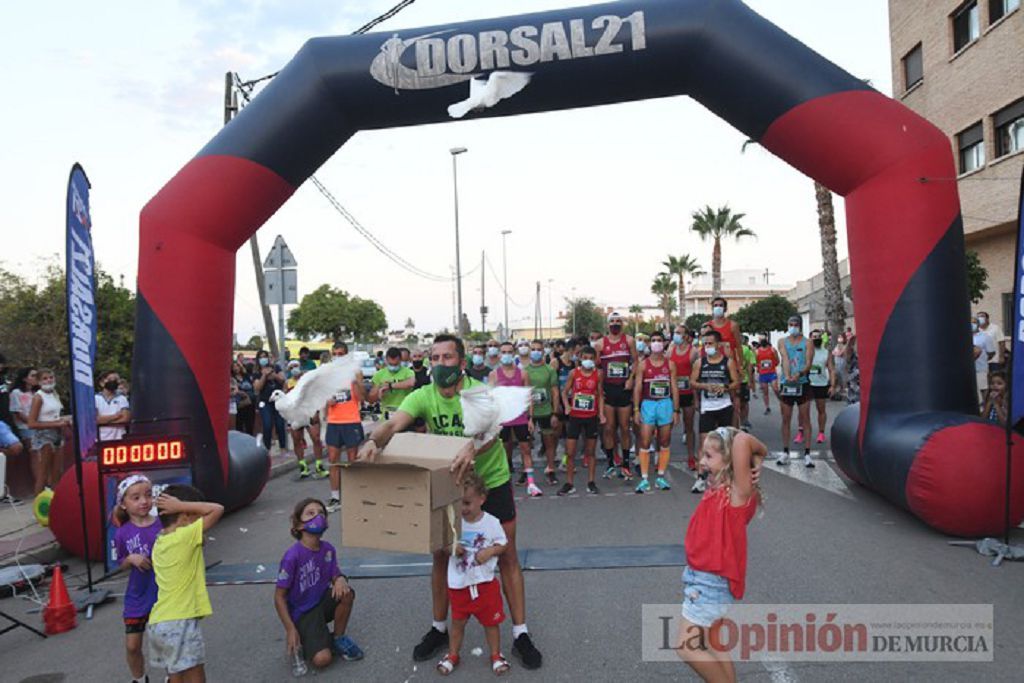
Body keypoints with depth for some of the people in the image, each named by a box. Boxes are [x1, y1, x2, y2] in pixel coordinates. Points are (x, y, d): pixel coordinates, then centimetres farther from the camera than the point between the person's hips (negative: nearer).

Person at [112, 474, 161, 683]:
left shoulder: (163, 525, -11)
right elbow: (121, 565, 3)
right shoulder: (123, 533, -9)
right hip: (137, 597, 1)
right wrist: (131, 559, -17)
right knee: (132, 645, 11)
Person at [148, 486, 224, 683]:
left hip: (158, 623, 8)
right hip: (179, 622, -8)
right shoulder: (185, 536, -14)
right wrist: (180, 505, -11)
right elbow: (217, 509, -14)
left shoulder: (159, 542, 10)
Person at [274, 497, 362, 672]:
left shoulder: (328, 549, -8)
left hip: (323, 602, 5)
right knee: (322, 659, -23)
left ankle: (338, 638, 0)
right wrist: (290, 629, -18)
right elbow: (279, 596, -17)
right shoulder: (293, 556, -24)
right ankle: (300, 641, 11)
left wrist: (341, 579, -22)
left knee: (346, 594, -26)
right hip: (303, 612, -5)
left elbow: (335, 574, 4)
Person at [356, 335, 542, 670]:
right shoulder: (423, 396, -12)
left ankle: (521, 634, 18)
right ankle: (439, 628, 32)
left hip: (492, 482, -3)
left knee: (507, 557, 4)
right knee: (441, 556, 12)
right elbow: (393, 423, -28)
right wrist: (374, 440, -51)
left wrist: (473, 448, -63)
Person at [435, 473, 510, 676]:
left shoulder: (491, 522, -13)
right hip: (458, 584, 2)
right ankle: (452, 655, 36)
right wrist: (451, 549, -19)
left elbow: (504, 545, -3)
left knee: (491, 621, 13)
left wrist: (490, 551, -21)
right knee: (457, 622, 17)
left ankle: (496, 655, 32)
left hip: (485, 582, -1)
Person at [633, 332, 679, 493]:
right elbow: (637, 388, 0)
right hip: (648, 404, -2)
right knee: (645, 443, -4)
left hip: (666, 404, 2)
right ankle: (644, 479, 1)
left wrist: (676, 410, 1)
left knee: (665, 443, 7)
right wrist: (636, 409, -6)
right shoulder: (643, 364, 1)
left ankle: (661, 477, 17)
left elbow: (674, 388, 5)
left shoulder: (670, 364, 5)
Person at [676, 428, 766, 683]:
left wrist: (758, 452, -15)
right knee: (714, 647, 19)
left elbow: (741, 441, -33)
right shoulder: (720, 488, 3)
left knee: (687, 647, -2)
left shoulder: (738, 491, -20)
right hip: (703, 579, 9)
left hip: (710, 583, -9)